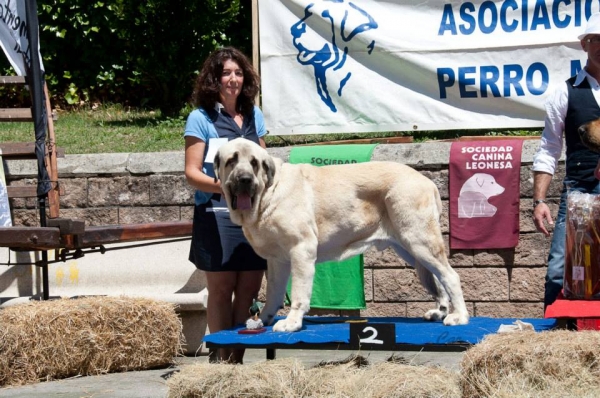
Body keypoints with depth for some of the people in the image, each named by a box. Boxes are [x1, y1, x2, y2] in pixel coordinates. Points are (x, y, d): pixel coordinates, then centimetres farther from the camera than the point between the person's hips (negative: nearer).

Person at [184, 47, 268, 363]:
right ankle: (222, 359, 2)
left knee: (249, 289, 3)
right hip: (216, 215, -5)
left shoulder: (253, 116, 14)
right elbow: (191, 173, -7)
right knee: (221, 287, -3)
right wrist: (221, 186, -23)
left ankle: (237, 358, 10)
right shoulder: (201, 118, -2)